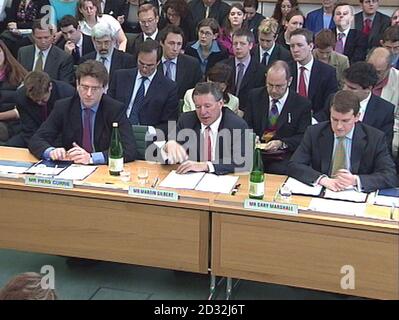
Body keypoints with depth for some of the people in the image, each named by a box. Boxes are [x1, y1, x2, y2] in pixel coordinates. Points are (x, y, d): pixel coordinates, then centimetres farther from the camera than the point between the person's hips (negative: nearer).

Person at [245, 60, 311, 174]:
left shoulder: (302, 104, 0)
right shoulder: (255, 96, 9)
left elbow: (303, 137, -1)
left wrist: (281, 143, -19)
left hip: (283, 160, -2)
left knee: (278, 171, -35)